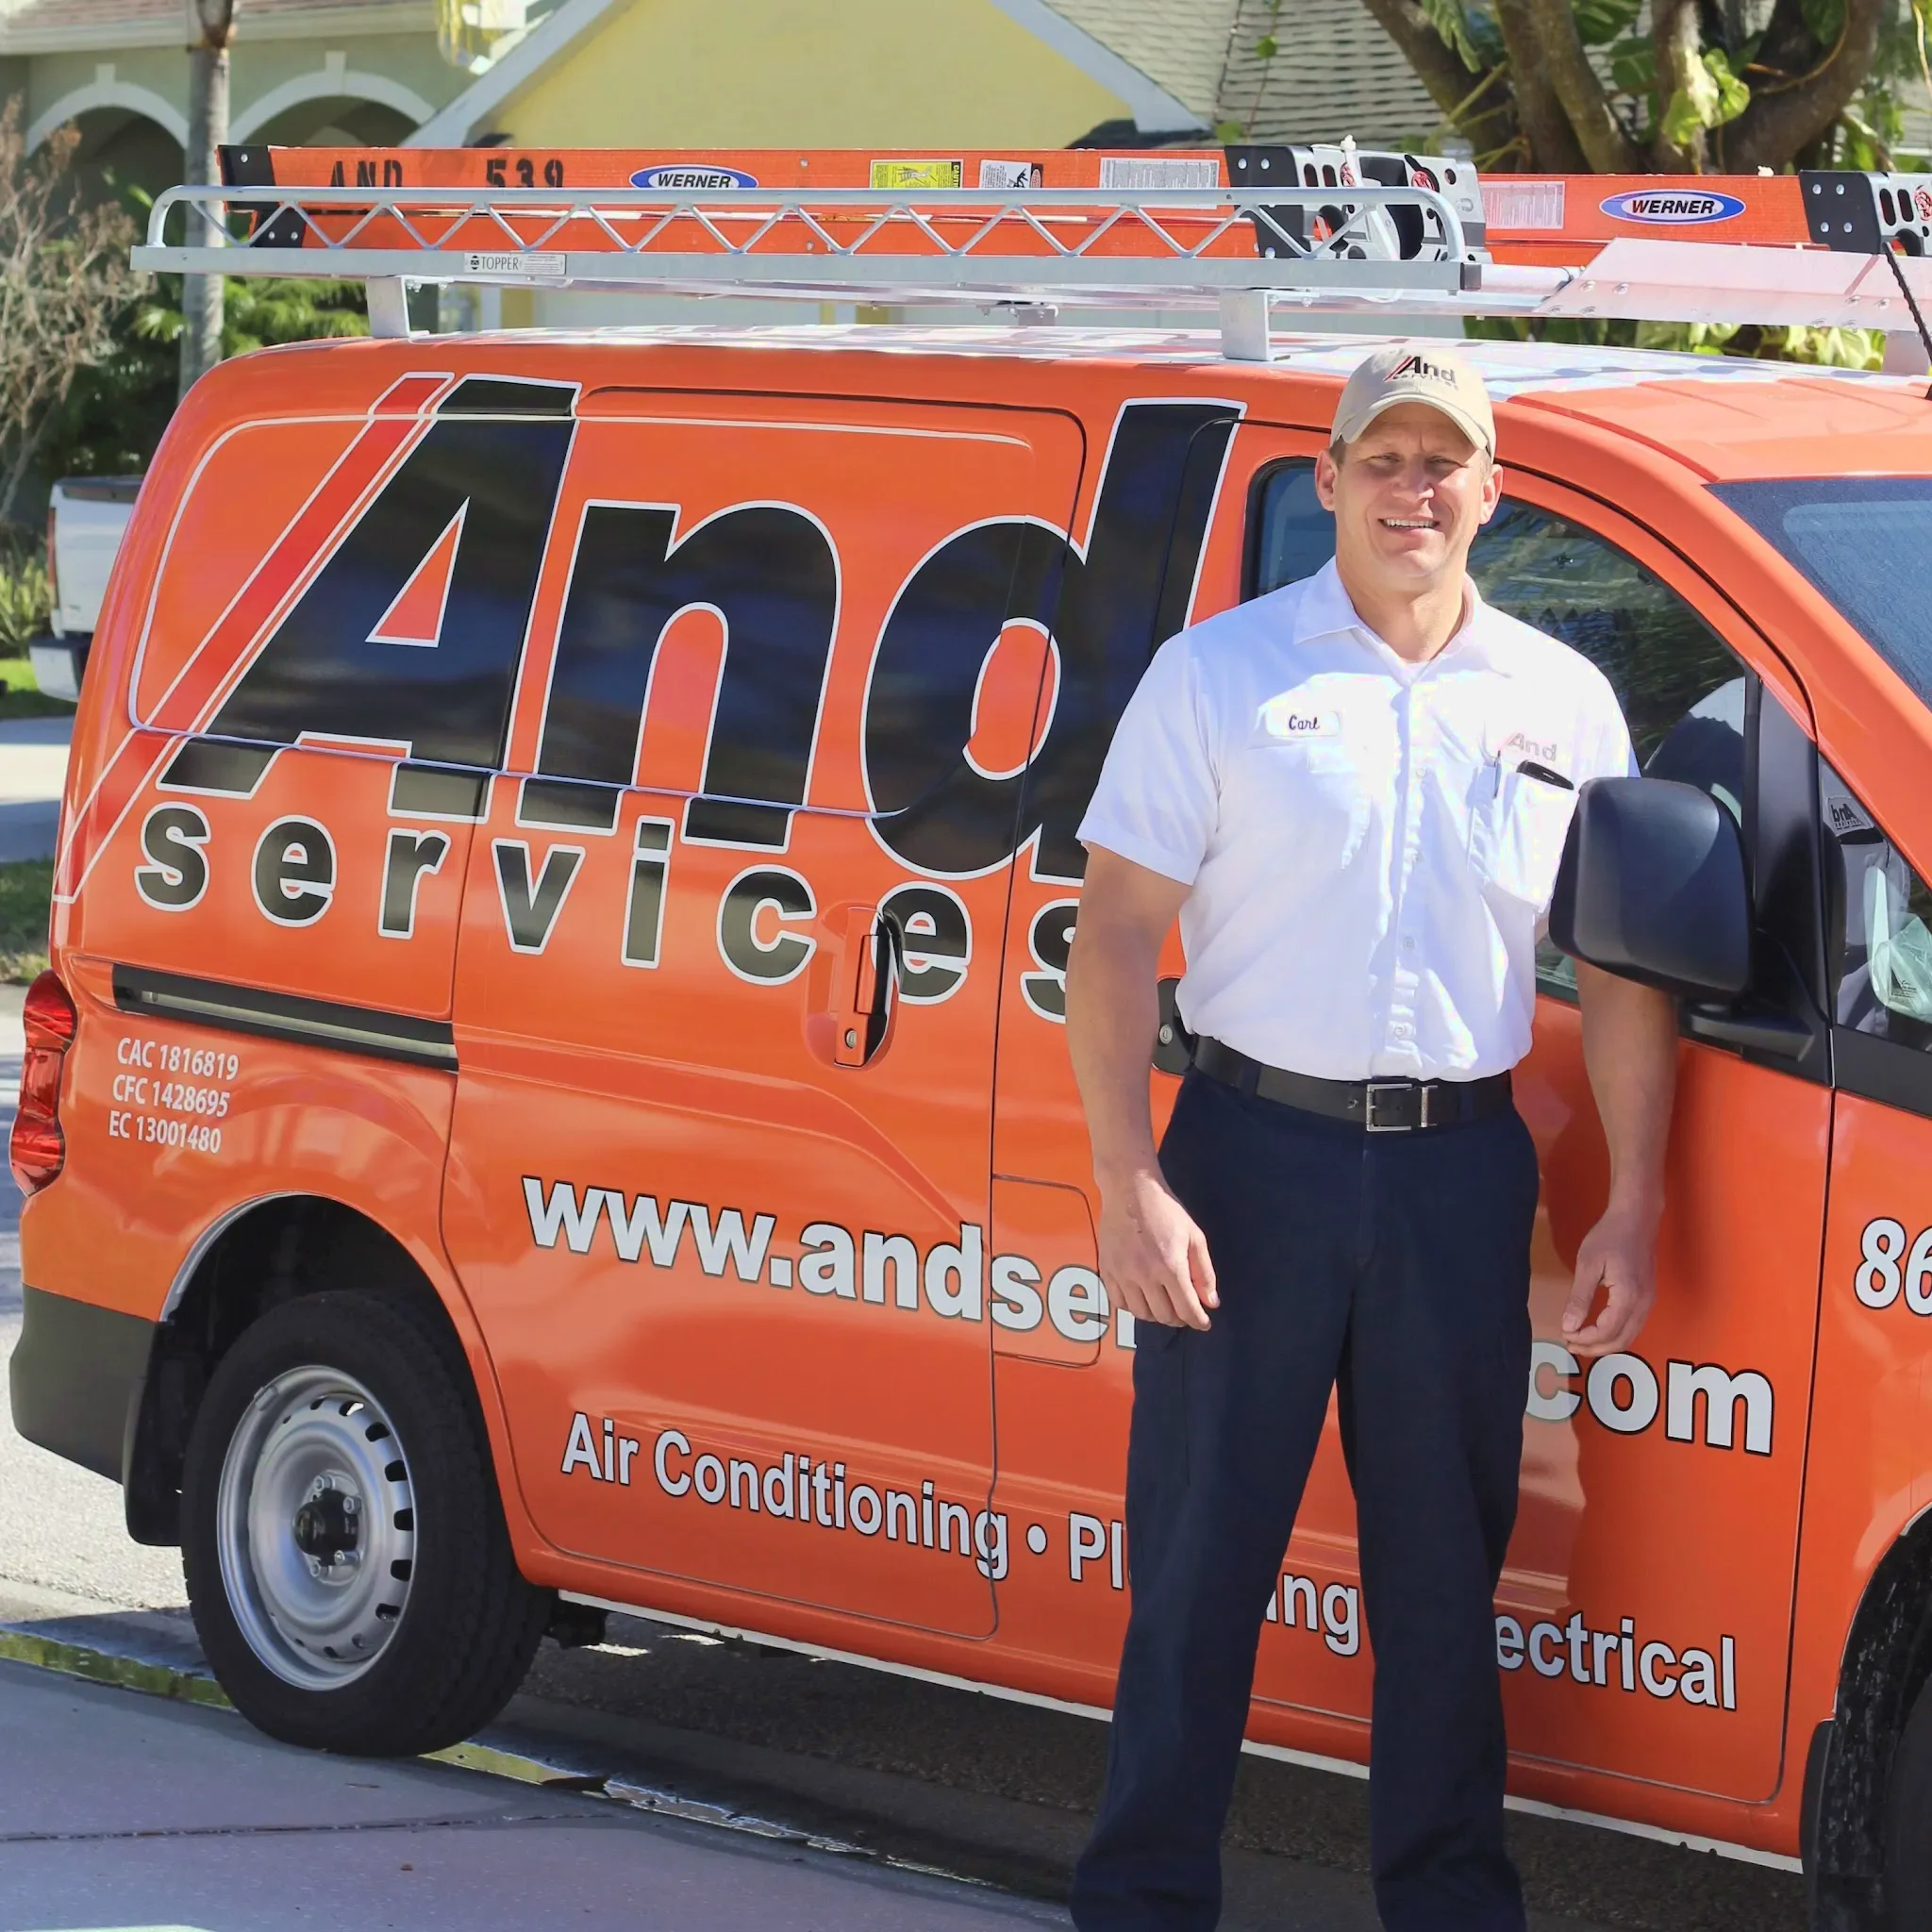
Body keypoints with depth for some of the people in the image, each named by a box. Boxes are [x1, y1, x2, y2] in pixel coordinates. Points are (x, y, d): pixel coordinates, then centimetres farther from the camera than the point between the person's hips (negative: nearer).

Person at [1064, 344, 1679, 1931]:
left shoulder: (1562, 701, 8)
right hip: (1256, 1150, -2)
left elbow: (1621, 968, 11)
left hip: (1462, 1172, 2)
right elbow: (1116, 933, -2)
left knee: (1449, 1572, 10)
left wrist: (1632, 1207, 3)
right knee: (1199, 1560, 2)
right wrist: (1131, 1184, -11)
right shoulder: (1221, 672, 1)